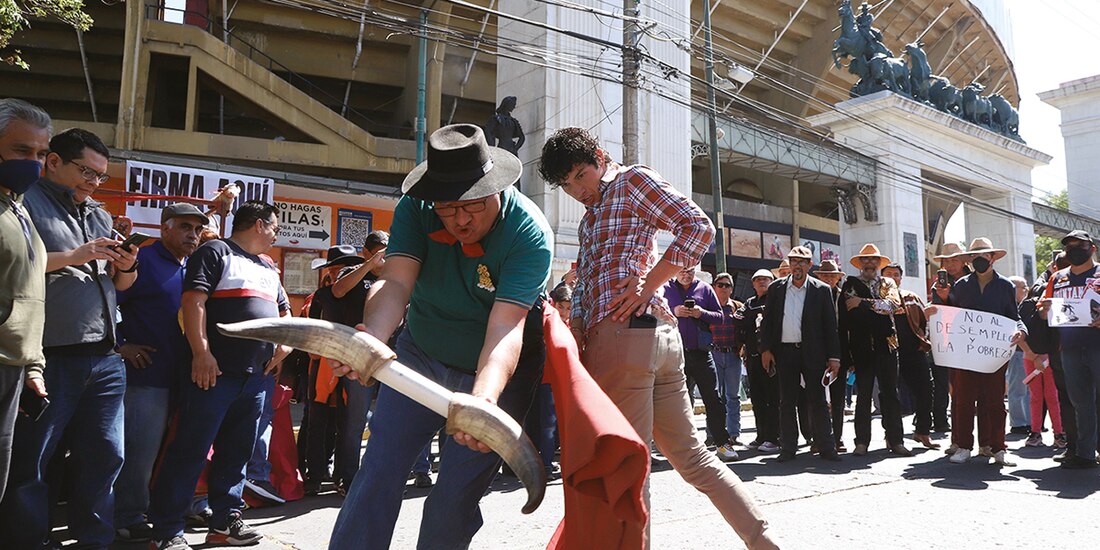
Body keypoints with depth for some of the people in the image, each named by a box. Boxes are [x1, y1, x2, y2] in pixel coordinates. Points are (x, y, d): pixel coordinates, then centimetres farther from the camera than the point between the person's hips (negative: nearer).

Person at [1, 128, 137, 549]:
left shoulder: (101, 216, 21)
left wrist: (127, 266, 3)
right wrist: (72, 256, -14)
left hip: (105, 360, 7)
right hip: (51, 357, -6)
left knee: (105, 455, 8)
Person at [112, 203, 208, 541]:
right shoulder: (142, 260, -6)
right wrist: (120, 345, -13)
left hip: (184, 374, 7)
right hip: (149, 372, -7)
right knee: (141, 448, -2)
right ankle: (130, 519, 11)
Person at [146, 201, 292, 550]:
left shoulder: (268, 269, 23)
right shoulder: (216, 252, -1)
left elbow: (285, 313, 31)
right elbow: (193, 301, -11)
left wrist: (284, 346, 12)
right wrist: (201, 353, -19)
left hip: (256, 376, 8)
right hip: (216, 372, -8)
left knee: (237, 452, 11)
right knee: (191, 451, -5)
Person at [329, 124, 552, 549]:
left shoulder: (530, 234, -27)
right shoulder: (415, 210, -16)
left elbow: (505, 330, -36)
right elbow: (395, 283, -28)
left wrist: (484, 399, -54)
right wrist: (370, 339, -49)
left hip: (496, 372, -2)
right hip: (420, 355, 3)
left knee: (456, 496, -2)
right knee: (379, 471, -4)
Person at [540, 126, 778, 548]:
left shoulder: (631, 180, 5)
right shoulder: (591, 216, 30)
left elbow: (699, 226, -7)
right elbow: (585, 284, 23)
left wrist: (648, 284, -12)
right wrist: (575, 330, 5)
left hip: (625, 330, -9)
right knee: (689, 454, 12)